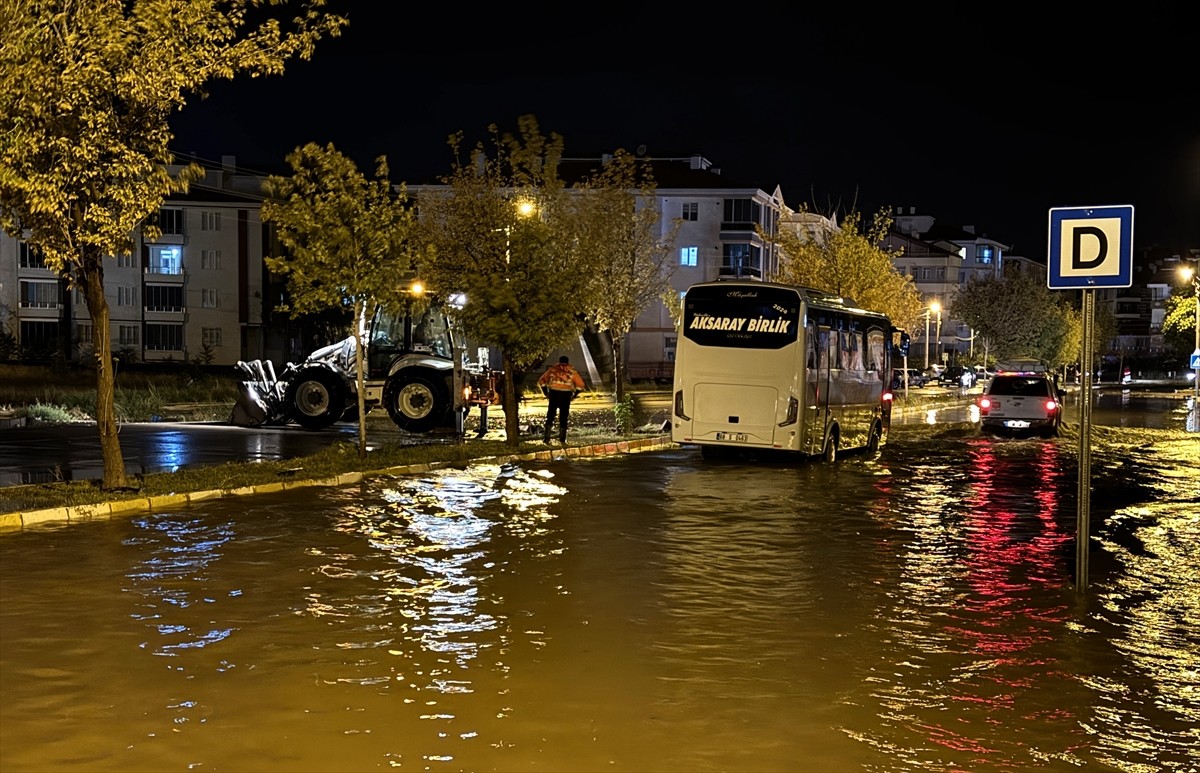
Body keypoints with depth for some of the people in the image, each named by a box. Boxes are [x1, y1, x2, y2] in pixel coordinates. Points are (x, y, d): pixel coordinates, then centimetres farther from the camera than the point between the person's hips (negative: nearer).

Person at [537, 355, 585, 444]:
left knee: (550, 416, 9)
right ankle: (562, 438, 10)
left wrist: (546, 394, 8)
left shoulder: (552, 368, 12)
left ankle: (546, 437, 0)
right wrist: (574, 395, 9)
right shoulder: (572, 371, 10)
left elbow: (541, 382, 6)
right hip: (566, 395, 0)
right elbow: (580, 385, 3)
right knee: (563, 417, 9)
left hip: (553, 394, 0)